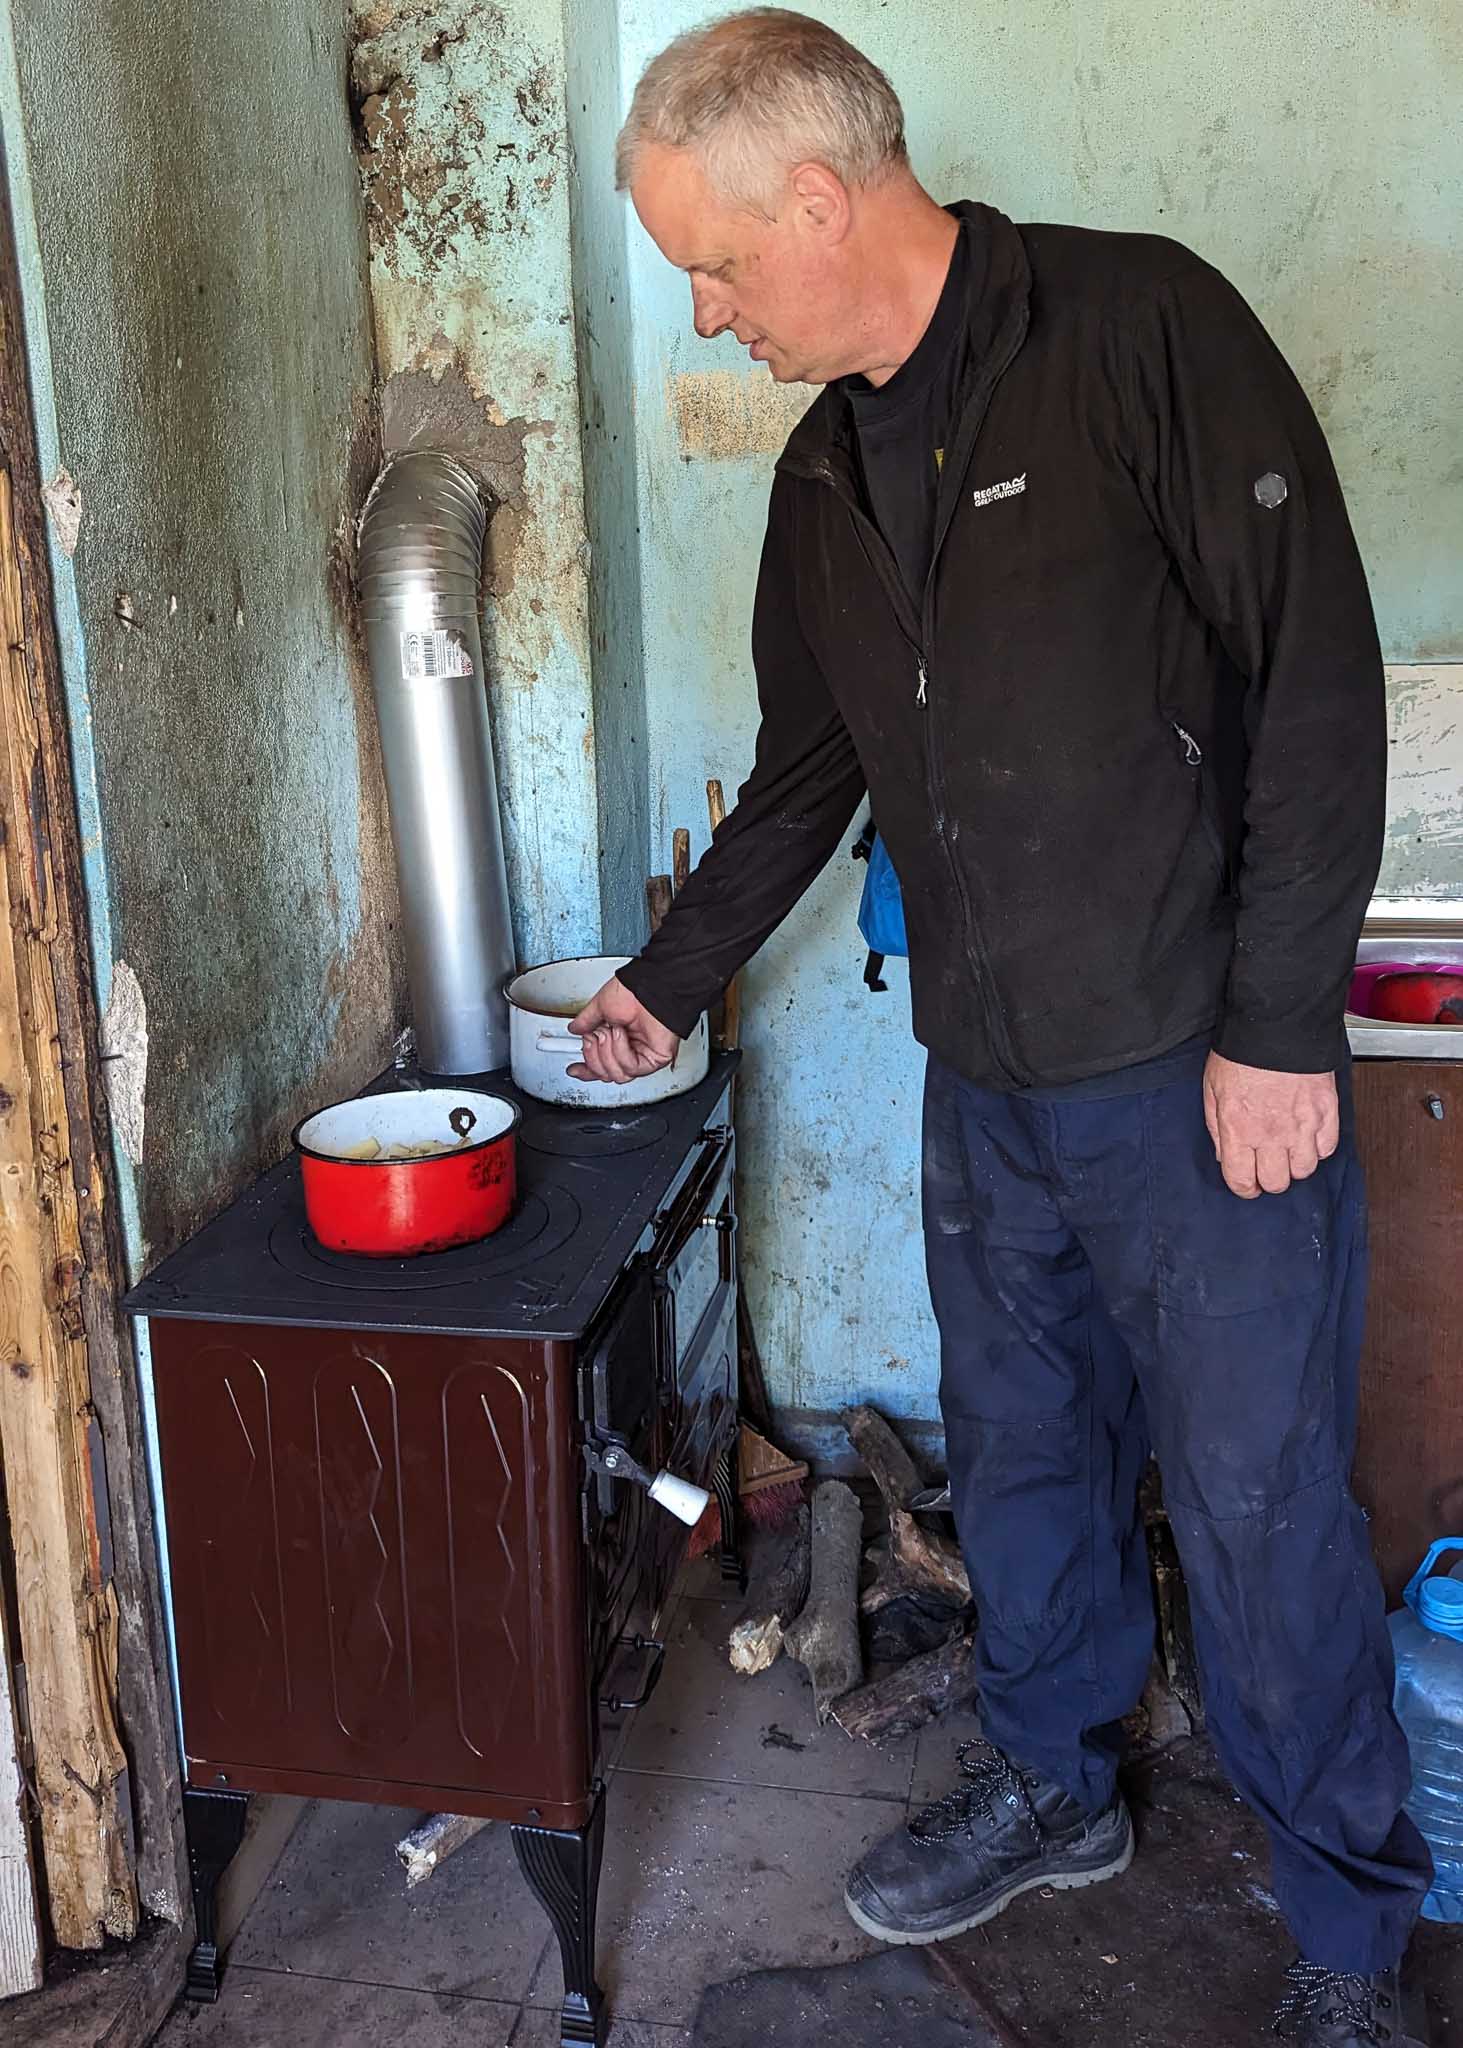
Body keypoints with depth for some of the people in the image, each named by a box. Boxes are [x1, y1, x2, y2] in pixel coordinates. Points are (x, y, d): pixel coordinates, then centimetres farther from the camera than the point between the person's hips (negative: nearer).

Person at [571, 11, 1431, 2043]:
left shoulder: (1141, 330, -11)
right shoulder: (825, 471, 11)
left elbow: (1318, 681, -14)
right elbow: (802, 776, 21)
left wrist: (1277, 1029, -16)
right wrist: (669, 983, 26)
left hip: (1203, 1074, -6)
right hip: (985, 1088, 6)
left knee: (1260, 1508, 4)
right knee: (1022, 1460, 18)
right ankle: (1053, 1782, 42)